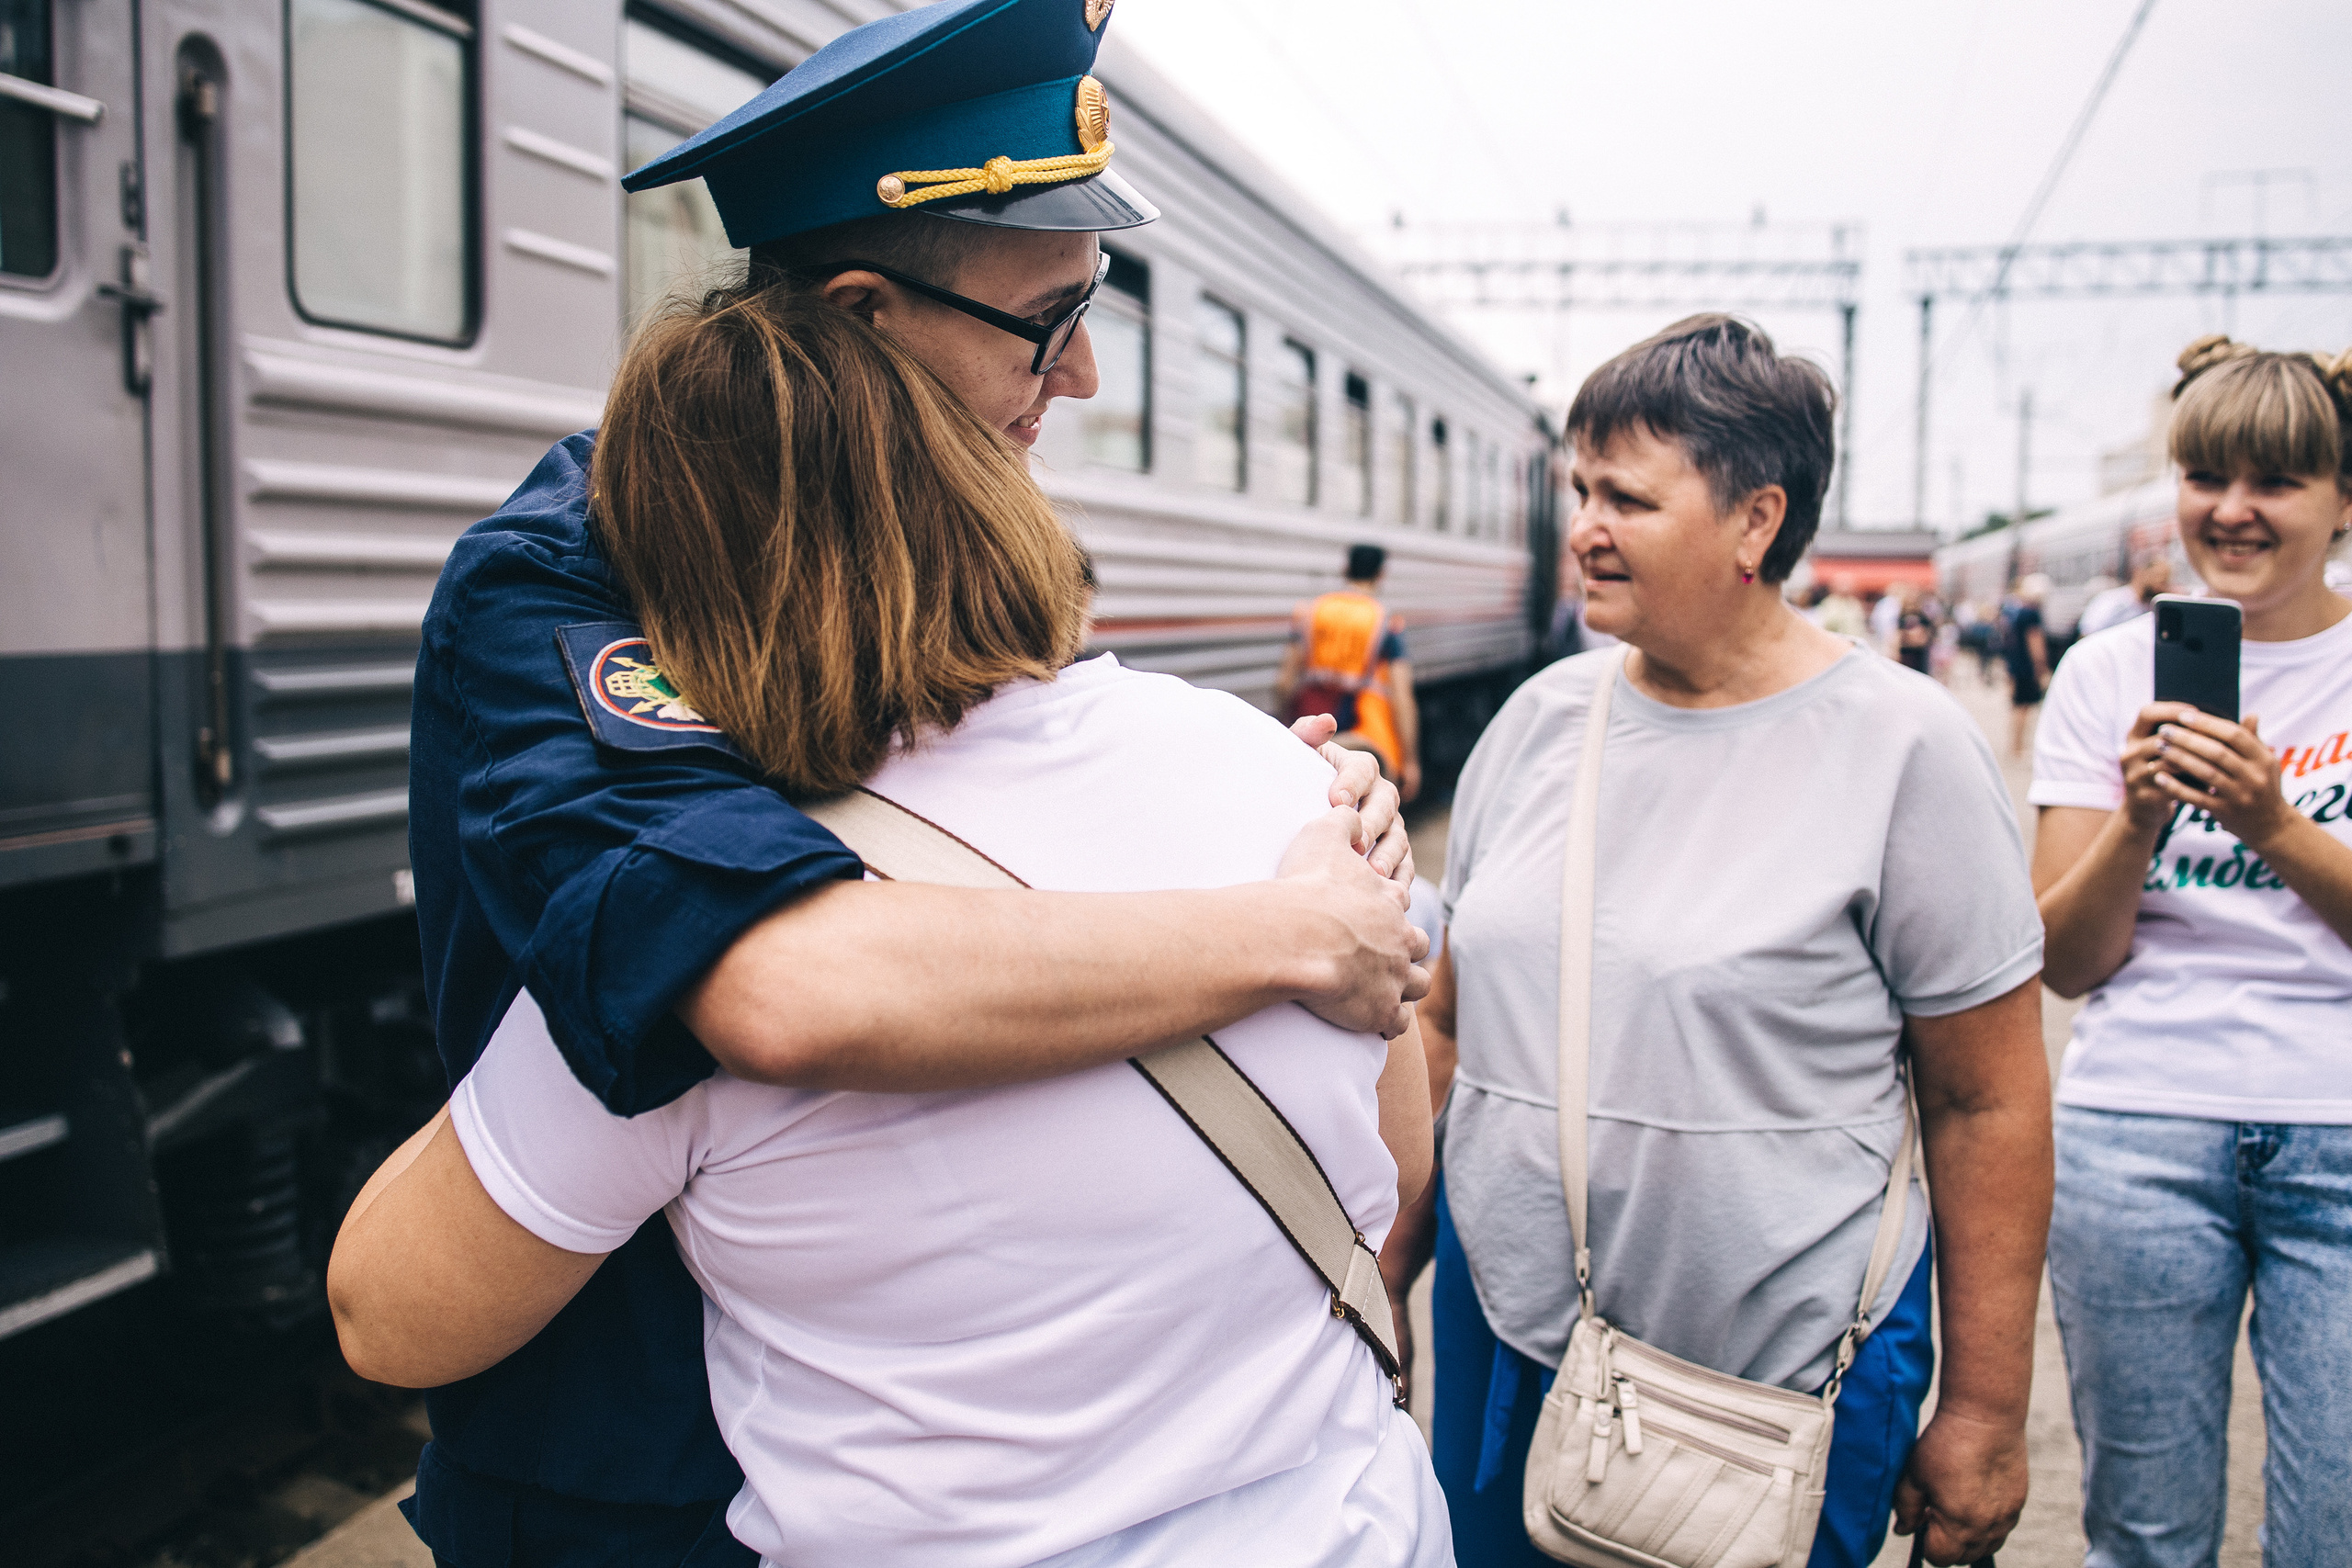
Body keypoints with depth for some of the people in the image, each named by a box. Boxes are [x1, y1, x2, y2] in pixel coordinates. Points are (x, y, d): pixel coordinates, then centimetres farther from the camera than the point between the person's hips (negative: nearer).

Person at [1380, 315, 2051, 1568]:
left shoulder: (1900, 745, -11)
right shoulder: (1537, 720, 2)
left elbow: (1991, 1106, -8)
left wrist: (1984, 1415, -5)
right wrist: (1384, 1263, 10)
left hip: (1785, 1390, -4)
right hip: (1500, 1340, 5)